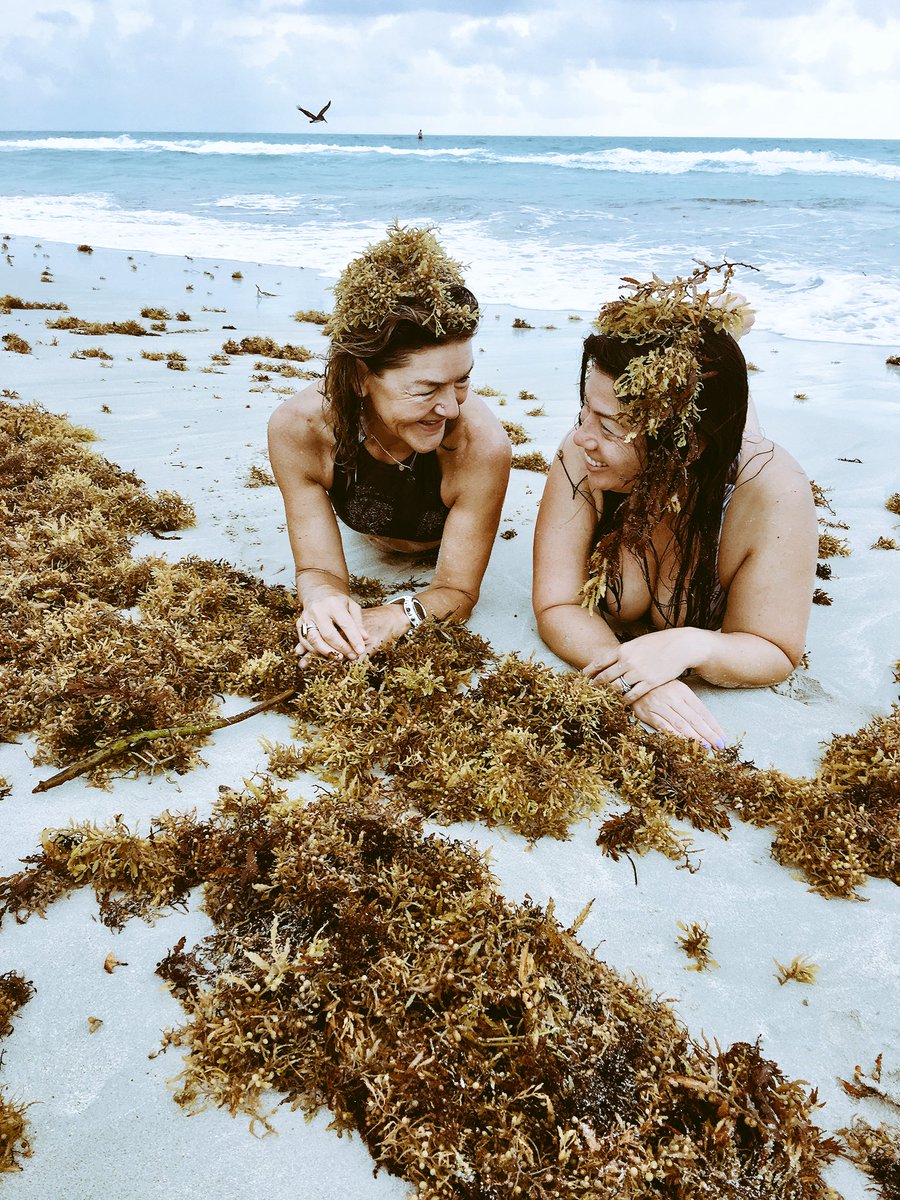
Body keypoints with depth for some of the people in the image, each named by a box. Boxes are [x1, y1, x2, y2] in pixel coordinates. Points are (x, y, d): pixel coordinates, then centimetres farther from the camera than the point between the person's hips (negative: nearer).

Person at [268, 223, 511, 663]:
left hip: (444, 542, -1)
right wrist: (321, 598, -59)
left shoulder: (482, 446, -46)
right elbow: (318, 567, -33)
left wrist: (396, 617, -59)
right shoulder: (297, 430, -41)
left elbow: (458, 590, -36)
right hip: (370, 542, 2)